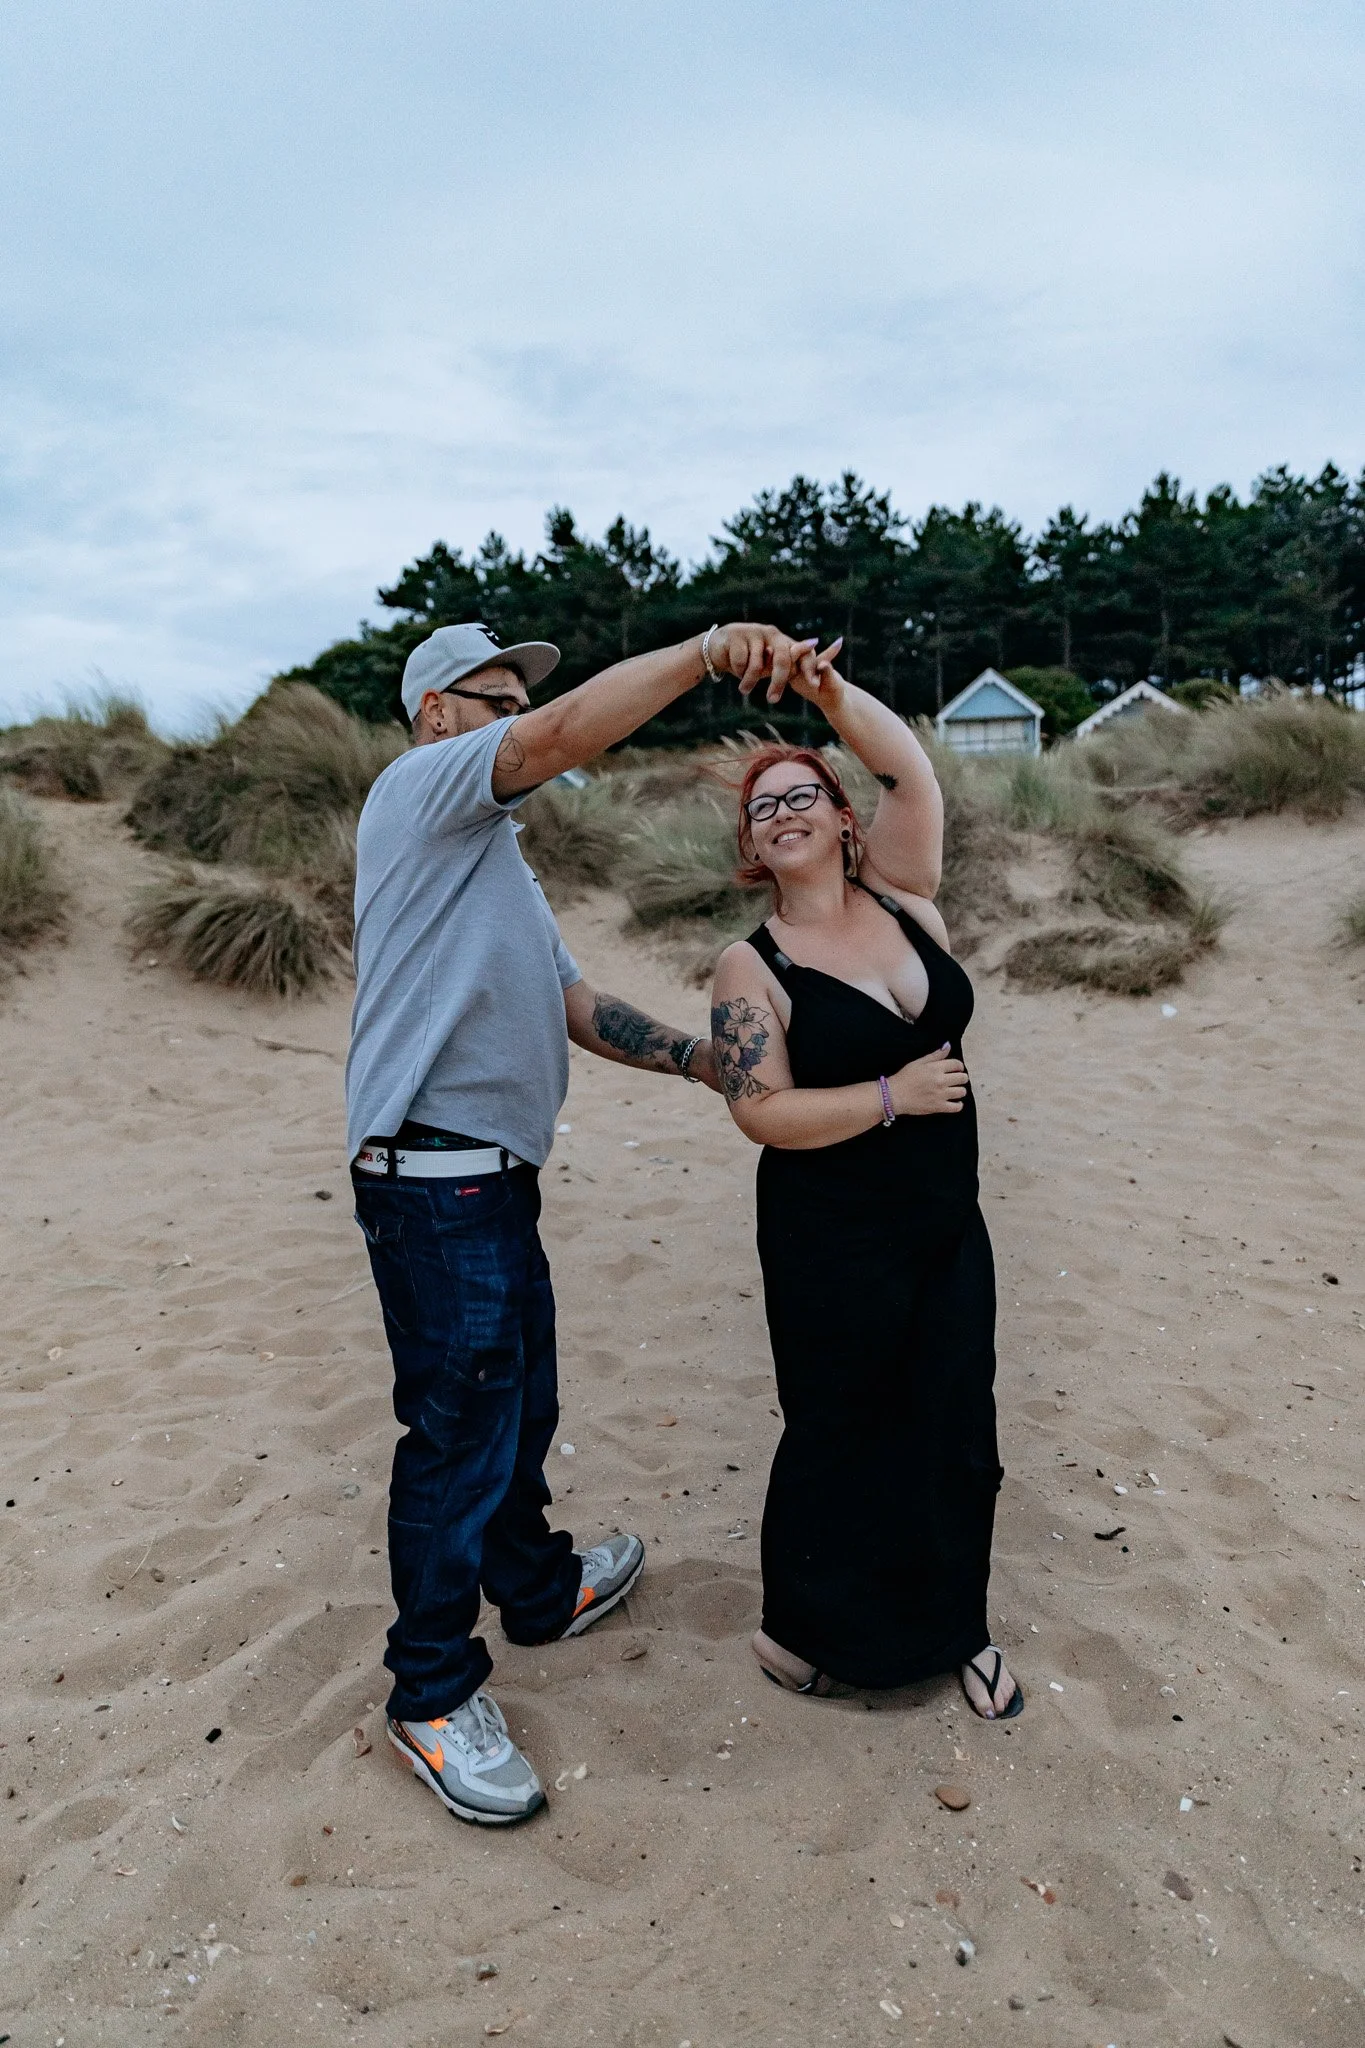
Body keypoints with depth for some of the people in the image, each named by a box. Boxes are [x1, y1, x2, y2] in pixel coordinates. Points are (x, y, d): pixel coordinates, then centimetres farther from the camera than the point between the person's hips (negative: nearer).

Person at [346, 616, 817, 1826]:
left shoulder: (496, 856, 24)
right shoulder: (420, 788, -5)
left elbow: (576, 1004, 18)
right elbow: (566, 735, -24)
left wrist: (710, 1063, 10)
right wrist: (707, 651, -26)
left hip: (496, 1178, 10)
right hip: (435, 1182, -10)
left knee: (519, 1407, 22)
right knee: (459, 1432, 0)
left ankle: (540, 1589, 42)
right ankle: (434, 1692, 17)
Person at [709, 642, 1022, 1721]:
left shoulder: (899, 894, 3)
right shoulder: (753, 966, -9)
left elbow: (913, 772, -7)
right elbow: (762, 1110, -18)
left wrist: (830, 691, -15)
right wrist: (893, 1095, -20)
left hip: (948, 1227, 5)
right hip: (834, 1247, -4)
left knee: (957, 1430, 14)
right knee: (843, 1436, 11)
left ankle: (955, 1624, 36)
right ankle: (808, 1628, 34)